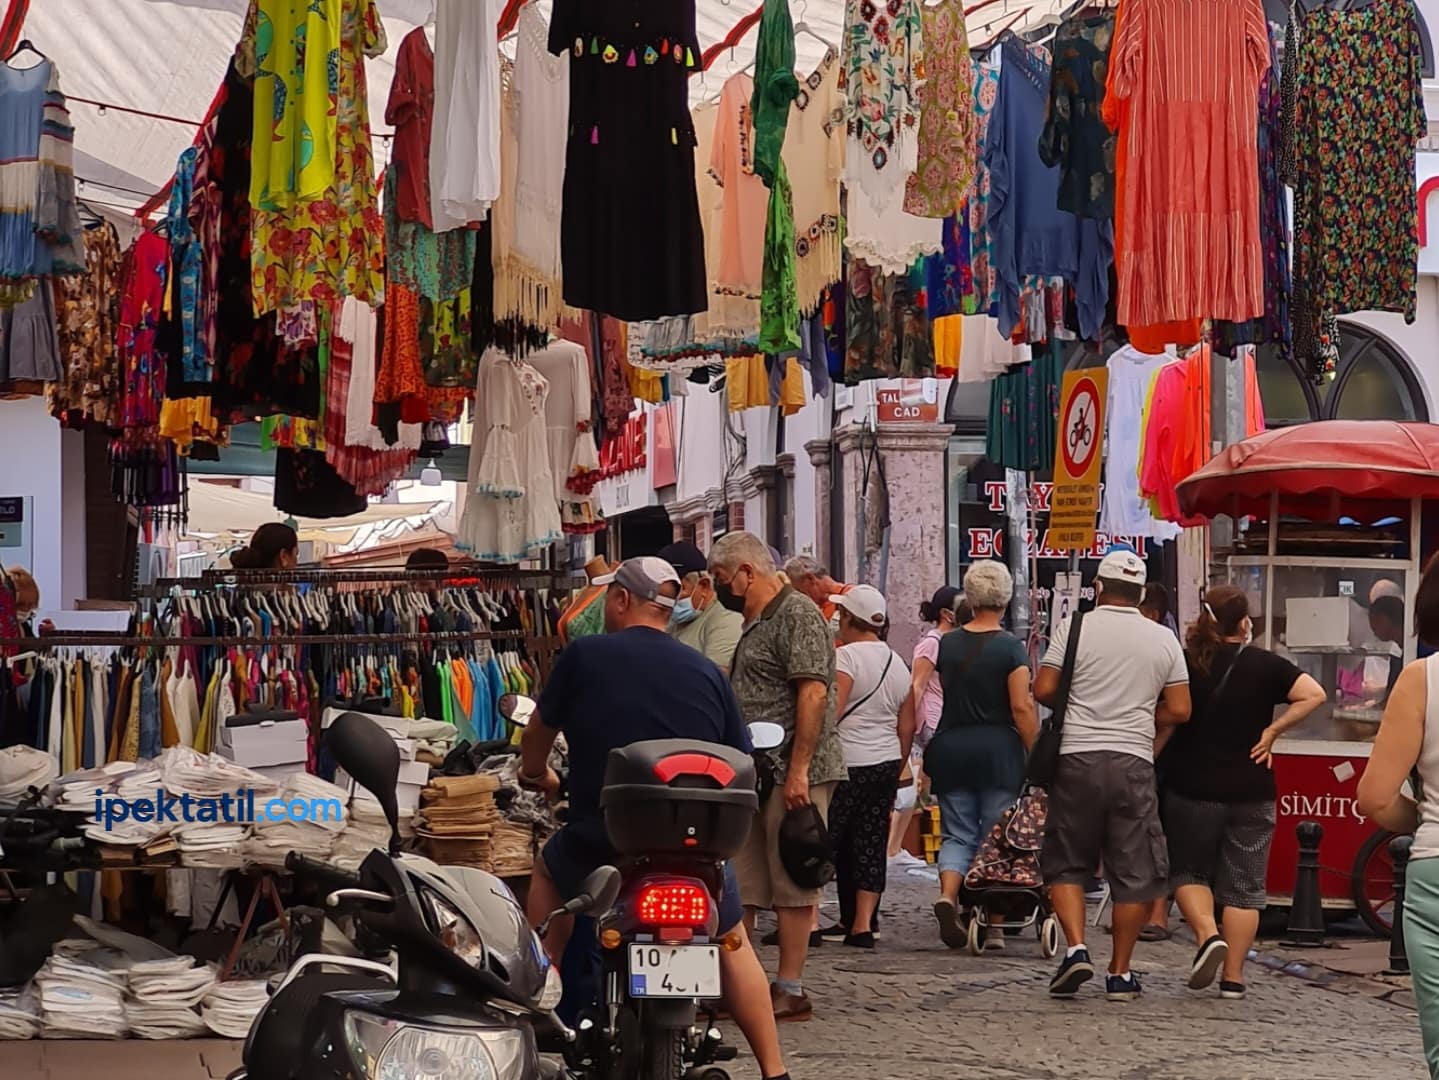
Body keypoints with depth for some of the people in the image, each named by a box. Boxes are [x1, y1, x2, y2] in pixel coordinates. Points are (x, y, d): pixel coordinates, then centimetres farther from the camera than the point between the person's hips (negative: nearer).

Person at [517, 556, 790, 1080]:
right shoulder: (706, 672, 3)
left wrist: (535, 774, 34)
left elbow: (537, 735, 11)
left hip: (599, 849, -2)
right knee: (735, 945, 25)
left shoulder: (584, 656, -3)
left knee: (548, 868, 31)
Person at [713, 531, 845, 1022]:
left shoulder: (797, 615, -10)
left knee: (792, 887, -5)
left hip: (794, 774, -10)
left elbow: (813, 693, -19)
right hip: (757, 774, 10)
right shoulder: (757, 623, 21)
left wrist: (798, 770, -23)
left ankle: (790, 991, -1)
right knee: (739, 882, 9)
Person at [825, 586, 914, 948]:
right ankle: (862, 923, 5)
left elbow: (831, 712, -18)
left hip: (847, 763, -7)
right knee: (871, 843, 8)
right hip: (885, 764, 7)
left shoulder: (846, 656, -10)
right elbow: (907, 727, 15)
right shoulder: (898, 664, 13)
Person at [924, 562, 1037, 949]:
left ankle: (947, 895, -17)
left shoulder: (946, 645, 5)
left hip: (951, 748, 3)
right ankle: (993, 925, 3)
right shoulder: (1011, 648, -7)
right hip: (999, 751, -3)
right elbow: (1021, 707, -12)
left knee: (957, 834, 9)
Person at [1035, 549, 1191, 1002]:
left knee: (1065, 863, 11)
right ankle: (1120, 973, 8)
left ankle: (1076, 948, -6)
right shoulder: (1164, 639, 6)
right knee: (1133, 871, 7)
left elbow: (1043, 689, -5)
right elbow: (1179, 711, 5)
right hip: (1134, 761, 1)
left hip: (1078, 759, -1)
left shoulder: (1075, 627, -1)